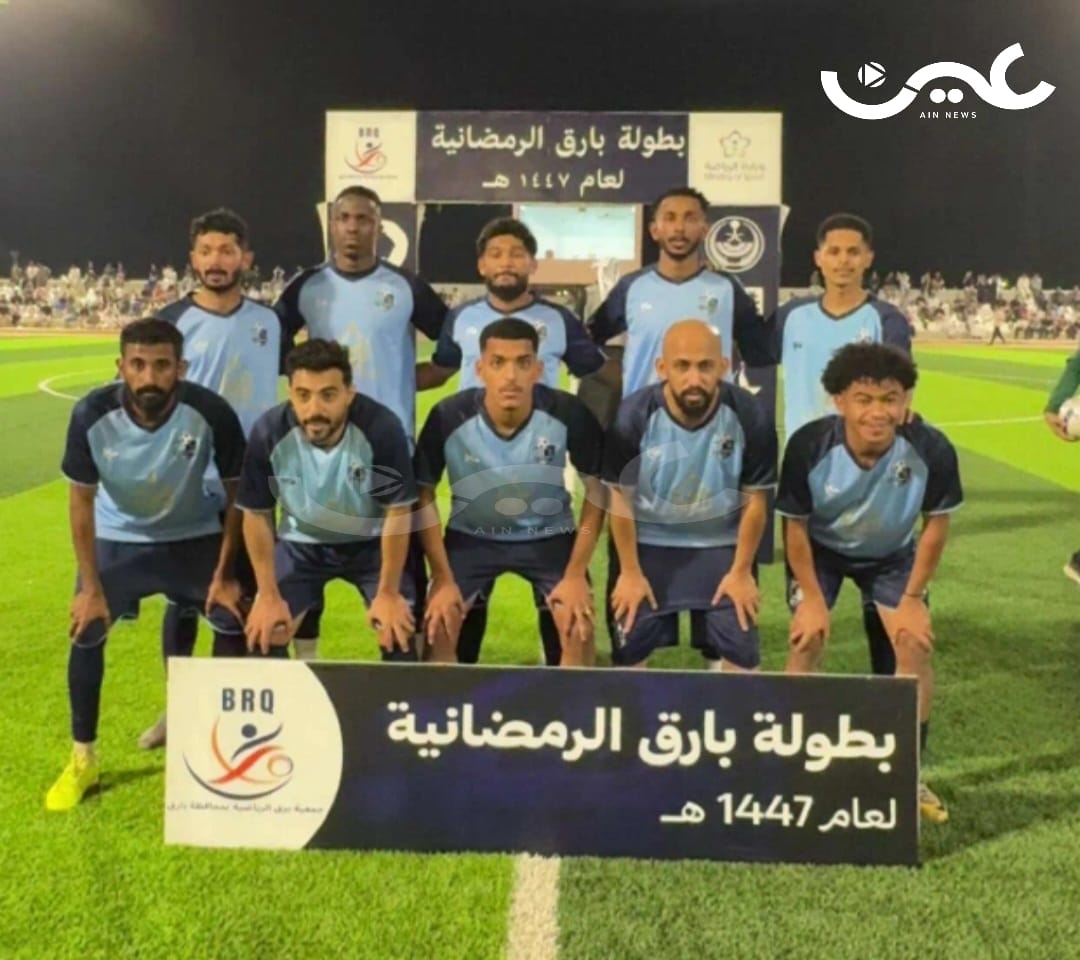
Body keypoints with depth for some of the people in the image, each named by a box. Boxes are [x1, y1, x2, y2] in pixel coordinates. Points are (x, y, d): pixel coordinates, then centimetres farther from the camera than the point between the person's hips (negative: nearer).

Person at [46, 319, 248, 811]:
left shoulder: (211, 413, -30)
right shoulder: (92, 415, -27)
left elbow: (238, 493, -14)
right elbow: (81, 499, -12)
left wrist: (224, 575, -13)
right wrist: (91, 586, -13)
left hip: (195, 536, 0)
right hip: (118, 538, 1)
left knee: (238, 623, -10)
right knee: (86, 633, -8)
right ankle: (82, 760, 12)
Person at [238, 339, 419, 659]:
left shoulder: (382, 428, -32)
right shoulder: (268, 432, -26)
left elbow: (398, 512, -20)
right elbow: (257, 515, -11)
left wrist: (388, 593, -16)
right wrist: (269, 595, -8)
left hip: (371, 542, -1)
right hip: (301, 542, 2)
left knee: (397, 633, -12)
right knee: (262, 634, -5)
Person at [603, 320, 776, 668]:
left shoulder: (748, 416, -21)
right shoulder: (633, 416, -21)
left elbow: (755, 500, -8)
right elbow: (620, 498, -10)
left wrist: (742, 571, -5)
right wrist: (629, 572, -6)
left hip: (722, 545, 1)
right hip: (649, 543, 0)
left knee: (739, 652, 4)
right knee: (629, 650, 6)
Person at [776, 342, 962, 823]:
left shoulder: (932, 450, -33)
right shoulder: (809, 446, -36)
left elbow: (936, 524, -14)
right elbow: (795, 525, -18)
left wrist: (913, 598, -10)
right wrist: (812, 596, -15)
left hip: (893, 554, 1)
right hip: (821, 549, -1)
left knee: (915, 644, -7)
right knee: (806, 640, -13)